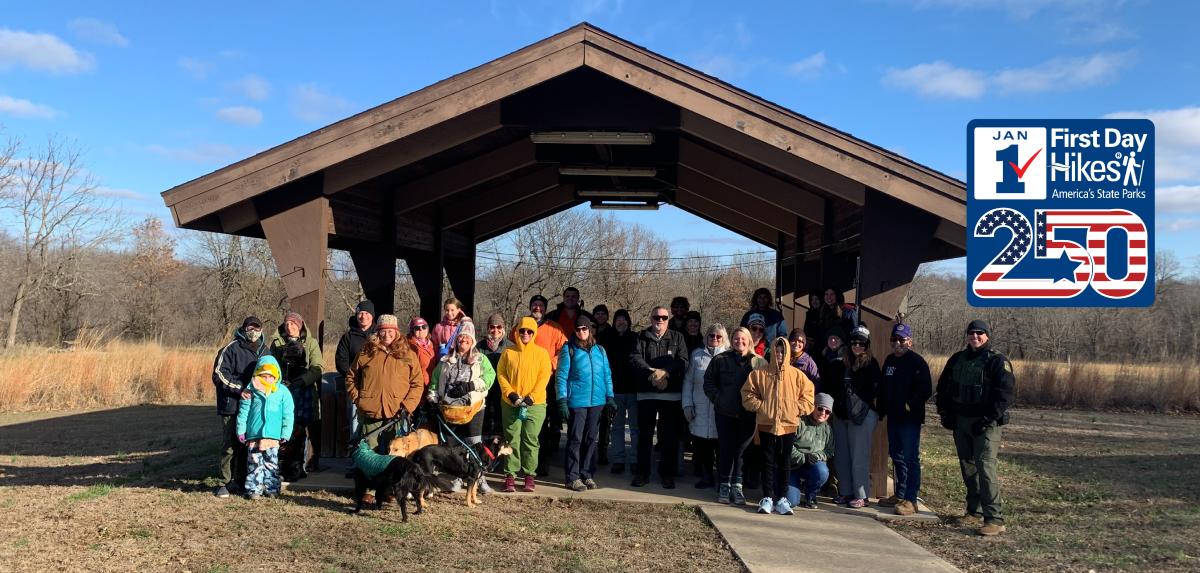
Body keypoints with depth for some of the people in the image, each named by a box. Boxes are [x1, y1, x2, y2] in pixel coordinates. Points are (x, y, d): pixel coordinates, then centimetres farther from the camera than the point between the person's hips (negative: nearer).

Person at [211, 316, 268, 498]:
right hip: (232, 406, -6)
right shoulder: (231, 348, -6)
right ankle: (226, 483, 5)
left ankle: (241, 481, 20)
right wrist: (239, 389, -18)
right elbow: (219, 374, -11)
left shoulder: (264, 350, 14)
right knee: (230, 446, -3)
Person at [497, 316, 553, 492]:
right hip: (511, 404, 1)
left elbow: (544, 377, -1)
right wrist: (510, 394, -9)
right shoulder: (508, 352, 6)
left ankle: (529, 476, 8)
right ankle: (510, 475, 6)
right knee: (512, 439, 1)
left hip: (535, 404, -1)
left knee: (530, 439, 0)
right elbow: (501, 374, 4)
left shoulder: (541, 353, 3)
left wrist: (531, 398, -10)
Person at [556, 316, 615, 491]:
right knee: (575, 439, -1)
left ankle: (587, 475, 18)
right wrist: (562, 400, -9)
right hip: (576, 401, -4)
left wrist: (609, 396, 7)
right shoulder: (569, 349, 1)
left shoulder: (599, 350, 11)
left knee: (592, 439, 9)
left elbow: (607, 375, 14)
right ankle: (573, 477, 4)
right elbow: (561, 376, -2)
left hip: (597, 401, 4)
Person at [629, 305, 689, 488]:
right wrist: (652, 373, -22)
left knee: (670, 436, 5)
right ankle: (642, 472, 16)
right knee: (645, 434, 7)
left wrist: (666, 372, -20)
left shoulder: (677, 338, 7)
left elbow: (683, 362, -5)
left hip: (671, 394, 0)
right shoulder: (641, 337, 6)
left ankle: (667, 473, 15)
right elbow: (635, 359, -9)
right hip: (646, 393, 0)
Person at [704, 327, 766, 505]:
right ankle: (724, 486, 14)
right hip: (725, 413, 0)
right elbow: (708, 382, 8)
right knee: (726, 450, 5)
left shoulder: (759, 362, 3)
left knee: (741, 450, 2)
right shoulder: (720, 360, 4)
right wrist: (717, 399, -3)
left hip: (749, 415, 0)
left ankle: (737, 486, 12)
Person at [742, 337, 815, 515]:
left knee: (785, 462, 7)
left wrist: (796, 409, -6)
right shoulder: (760, 374, 1)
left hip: (789, 425, 1)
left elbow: (808, 396, 6)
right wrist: (761, 406, -7)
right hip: (766, 424, -1)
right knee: (768, 462, 4)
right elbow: (748, 394, 4)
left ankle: (782, 498, 14)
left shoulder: (797, 375, 2)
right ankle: (767, 497, 8)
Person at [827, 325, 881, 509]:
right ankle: (845, 492, 20)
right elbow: (829, 386, 16)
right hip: (841, 416, 6)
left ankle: (861, 495, 4)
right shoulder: (842, 363, 11)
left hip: (862, 416, -6)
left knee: (859, 457, -4)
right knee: (841, 456, 10)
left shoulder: (870, 364, -2)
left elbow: (874, 391, -7)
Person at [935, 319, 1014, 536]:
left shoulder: (997, 361, -6)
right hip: (961, 421, 7)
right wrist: (945, 413, 11)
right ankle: (974, 510, 26)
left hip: (985, 423, -7)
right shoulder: (957, 359, 13)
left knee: (985, 466, -15)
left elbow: (1005, 392, -15)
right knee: (967, 467, 13)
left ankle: (994, 519, -16)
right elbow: (943, 386, 20)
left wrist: (989, 418, -19)